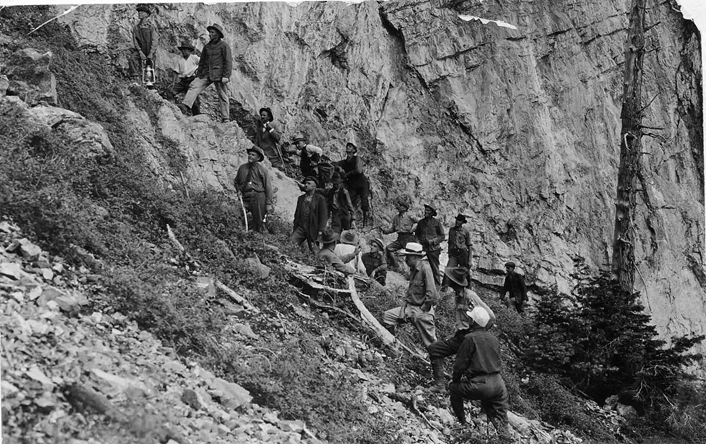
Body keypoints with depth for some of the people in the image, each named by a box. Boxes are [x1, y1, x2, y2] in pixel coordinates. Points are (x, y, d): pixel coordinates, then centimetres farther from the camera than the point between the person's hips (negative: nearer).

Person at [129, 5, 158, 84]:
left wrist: (151, 53, -18)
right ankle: (136, 78, -27)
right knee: (132, 58, -26)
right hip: (140, 49, 2)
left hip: (150, 51, -1)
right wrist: (140, 52, -13)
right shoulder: (136, 27, 6)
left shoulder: (151, 26, -4)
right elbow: (135, 41, 1)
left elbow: (154, 41, -9)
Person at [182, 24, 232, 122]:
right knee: (194, 86, -14)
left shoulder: (224, 46, -2)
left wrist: (226, 76, -15)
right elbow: (202, 62, 22)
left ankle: (225, 118, 6)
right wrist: (198, 75, 18)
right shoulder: (207, 46, 17)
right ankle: (186, 106, -26)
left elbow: (228, 62, -7)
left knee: (222, 96, -1)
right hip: (206, 73, 5)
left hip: (219, 74, -5)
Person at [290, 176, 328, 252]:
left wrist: (320, 231, -12)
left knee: (314, 251, 0)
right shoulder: (300, 198, 16)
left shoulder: (320, 199, 0)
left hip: (313, 229, -4)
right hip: (300, 228, 4)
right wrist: (295, 228, 11)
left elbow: (323, 216, -5)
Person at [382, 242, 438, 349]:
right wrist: (405, 301, 11)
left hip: (422, 310, -9)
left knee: (431, 344, -5)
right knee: (387, 316, 3)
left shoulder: (425, 268, -18)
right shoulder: (414, 269, 10)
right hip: (410, 307, 9)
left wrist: (423, 309, -16)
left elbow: (431, 293, -23)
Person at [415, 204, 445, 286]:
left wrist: (433, 241, -9)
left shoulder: (436, 222, 1)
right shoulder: (420, 222, 13)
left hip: (433, 249, -3)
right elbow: (417, 234, 24)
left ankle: (437, 284, 6)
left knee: (434, 268, -2)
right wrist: (419, 241, 5)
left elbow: (442, 236, 4)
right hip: (423, 248, 3)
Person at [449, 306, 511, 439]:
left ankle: (462, 424, 21)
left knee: (454, 388, 19)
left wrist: (455, 379, 12)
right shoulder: (494, 338, 14)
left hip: (480, 385, -6)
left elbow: (460, 363, -5)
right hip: (498, 385, 6)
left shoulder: (470, 338, -6)